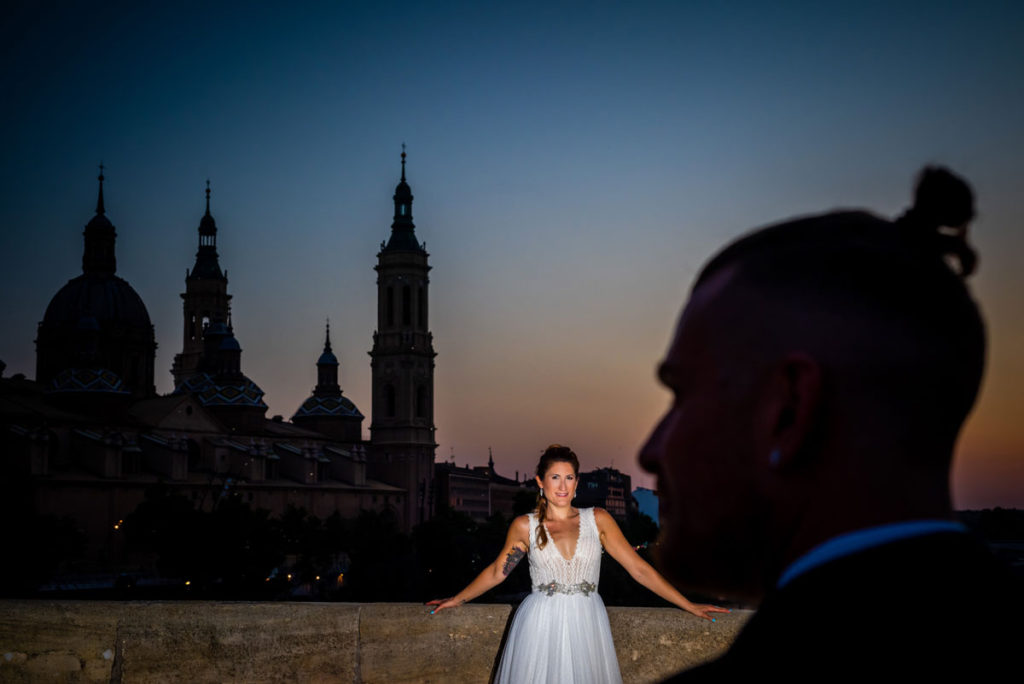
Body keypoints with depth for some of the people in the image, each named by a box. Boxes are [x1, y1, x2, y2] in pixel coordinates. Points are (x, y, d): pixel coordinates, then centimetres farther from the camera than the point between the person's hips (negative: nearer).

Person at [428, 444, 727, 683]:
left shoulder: (597, 519, 4)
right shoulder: (525, 526, 4)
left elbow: (639, 568, 4)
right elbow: (496, 572, 17)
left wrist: (690, 606, 3)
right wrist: (457, 600, 21)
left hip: (587, 624, 1)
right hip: (540, 626, -1)